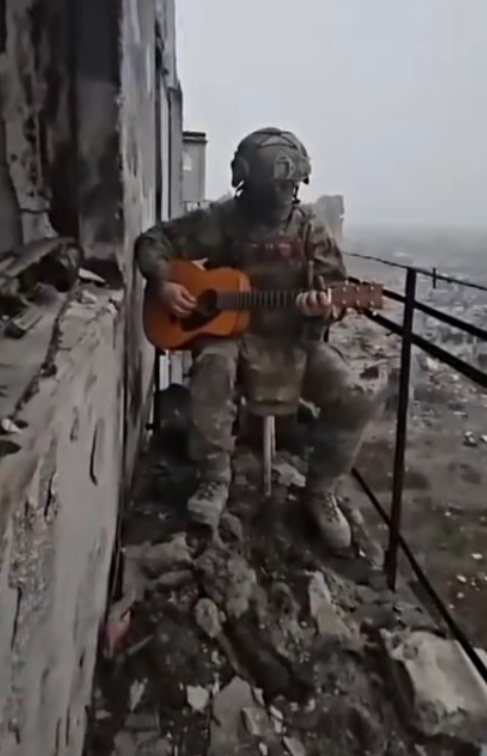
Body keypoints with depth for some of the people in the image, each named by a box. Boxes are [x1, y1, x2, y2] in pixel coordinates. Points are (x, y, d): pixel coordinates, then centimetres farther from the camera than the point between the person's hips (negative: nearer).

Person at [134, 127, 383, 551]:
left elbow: (337, 287, 1)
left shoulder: (308, 229, 2)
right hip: (232, 332, -1)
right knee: (214, 363, -38)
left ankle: (320, 490, 4)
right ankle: (215, 480, -18)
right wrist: (163, 283, -16)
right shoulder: (221, 220, -3)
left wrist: (324, 307, -24)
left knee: (356, 402, -19)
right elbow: (153, 241, 3)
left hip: (295, 339, 2)